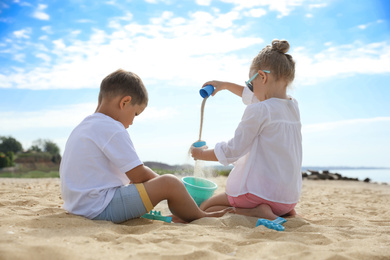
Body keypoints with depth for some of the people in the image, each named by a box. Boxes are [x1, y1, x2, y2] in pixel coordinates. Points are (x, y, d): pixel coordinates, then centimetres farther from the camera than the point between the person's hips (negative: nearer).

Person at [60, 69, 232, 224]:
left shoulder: (83, 127, 17)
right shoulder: (112, 129, -14)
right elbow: (138, 175, -14)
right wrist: (160, 182, 6)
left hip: (78, 206, 11)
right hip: (100, 208, -11)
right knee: (169, 183, -13)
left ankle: (181, 214, 24)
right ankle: (200, 218, 10)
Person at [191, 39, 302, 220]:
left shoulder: (258, 111, -17)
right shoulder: (293, 106, 7)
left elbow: (233, 151, -11)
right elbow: (253, 97, 27)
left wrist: (201, 154, 6)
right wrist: (225, 85, 35)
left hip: (261, 191, -8)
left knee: (204, 209, 6)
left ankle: (256, 211, -13)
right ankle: (281, 211, 7)